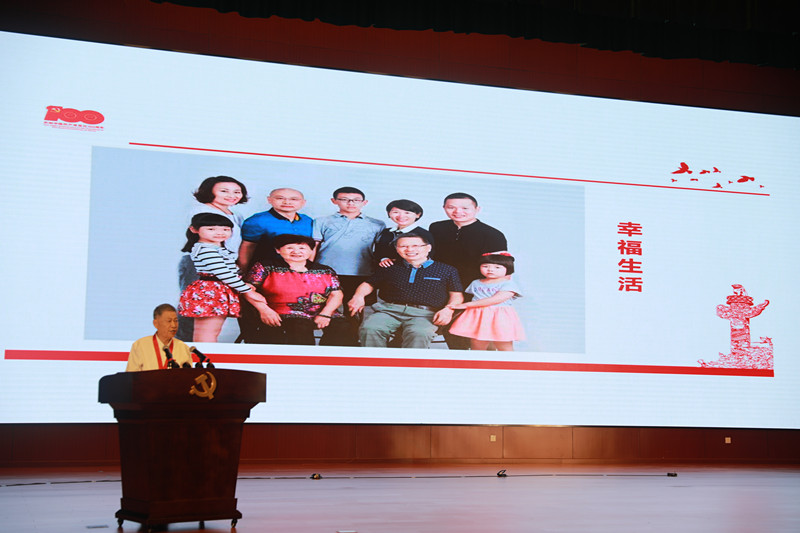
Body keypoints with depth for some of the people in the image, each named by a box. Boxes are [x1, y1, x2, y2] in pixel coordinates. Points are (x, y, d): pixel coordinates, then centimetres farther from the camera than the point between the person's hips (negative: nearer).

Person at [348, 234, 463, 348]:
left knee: (418, 334, -40)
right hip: (389, 310, 2)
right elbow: (369, 284, 28)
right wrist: (358, 296, 6)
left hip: (424, 314, -2)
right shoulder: (390, 268, 23)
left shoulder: (446, 270, 18)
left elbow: (457, 295, 16)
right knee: (369, 329, -31)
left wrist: (448, 309, -5)